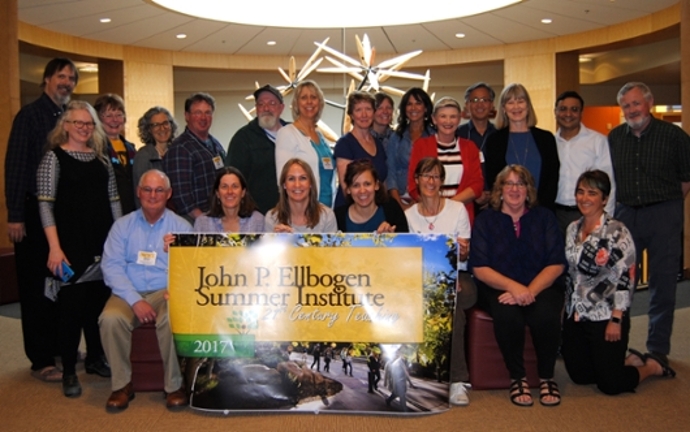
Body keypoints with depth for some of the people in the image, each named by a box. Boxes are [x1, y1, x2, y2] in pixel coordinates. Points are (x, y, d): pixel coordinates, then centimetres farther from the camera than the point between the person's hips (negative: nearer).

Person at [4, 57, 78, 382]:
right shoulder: (30, 115, -4)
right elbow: (15, 166, -9)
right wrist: (15, 216, -14)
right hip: (35, 211, -5)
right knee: (36, 286, 1)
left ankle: (60, 345, 24)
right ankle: (41, 360, 9)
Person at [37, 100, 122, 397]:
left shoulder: (102, 158, 12)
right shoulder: (54, 157, -3)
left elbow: (114, 201, 14)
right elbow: (45, 205, -8)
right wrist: (54, 247, -15)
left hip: (104, 243, 5)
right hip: (71, 244, -4)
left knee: (98, 303, 9)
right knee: (72, 306, -2)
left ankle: (95, 358, 26)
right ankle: (69, 371, 10)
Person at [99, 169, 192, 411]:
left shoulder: (181, 226, 8)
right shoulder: (123, 226, 10)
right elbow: (112, 266, -1)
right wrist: (135, 301, -15)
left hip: (166, 292, -1)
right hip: (129, 293, 1)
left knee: (173, 319, -33)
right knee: (111, 318, -29)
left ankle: (174, 385, -12)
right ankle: (122, 384, -9)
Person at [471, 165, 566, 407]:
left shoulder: (544, 218, 10)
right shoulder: (485, 220, 6)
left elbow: (557, 264, 0)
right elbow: (480, 268, -4)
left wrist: (530, 291, -17)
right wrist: (514, 287, -21)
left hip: (542, 287, 1)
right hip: (499, 288, -1)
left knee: (546, 315, -31)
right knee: (507, 315, -33)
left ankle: (547, 377, -7)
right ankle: (517, 378, -11)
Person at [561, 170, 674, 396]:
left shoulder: (617, 232, -13)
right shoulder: (573, 229, 7)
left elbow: (625, 278, -16)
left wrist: (616, 320, -18)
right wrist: (567, 309, 12)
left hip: (605, 316, -6)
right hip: (575, 315, 7)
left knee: (610, 384, 0)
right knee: (579, 376, 12)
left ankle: (652, 366, 28)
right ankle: (631, 360, 33)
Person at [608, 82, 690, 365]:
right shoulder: (614, 137, 5)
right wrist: (614, 206, 7)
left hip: (663, 214, -2)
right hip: (625, 214, 3)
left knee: (663, 283, 4)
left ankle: (658, 349, 16)